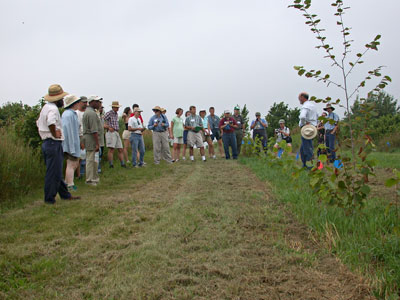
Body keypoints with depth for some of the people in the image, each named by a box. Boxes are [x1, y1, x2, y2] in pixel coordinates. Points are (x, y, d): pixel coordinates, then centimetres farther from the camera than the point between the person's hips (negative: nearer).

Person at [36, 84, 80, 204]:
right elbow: (50, 122, -37)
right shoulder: (53, 109, -17)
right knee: (53, 173, -3)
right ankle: (49, 199, 5)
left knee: (56, 171, 16)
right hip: (54, 144, -11)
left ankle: (65, 195, 26)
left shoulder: (46, 107, 15)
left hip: (46, 143, 11)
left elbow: (38, 122, 27)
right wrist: (54, 134, -23)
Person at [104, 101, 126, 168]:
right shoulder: (109, 113, -6)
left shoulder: (116, 114, 18)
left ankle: (123, 164, 10)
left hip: (117, 133, 8)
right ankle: (111, 165, -11)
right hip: (111, 132, -8)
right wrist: (108, 127, -15)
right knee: (111, 149, -10)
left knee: (121, 149, 6)